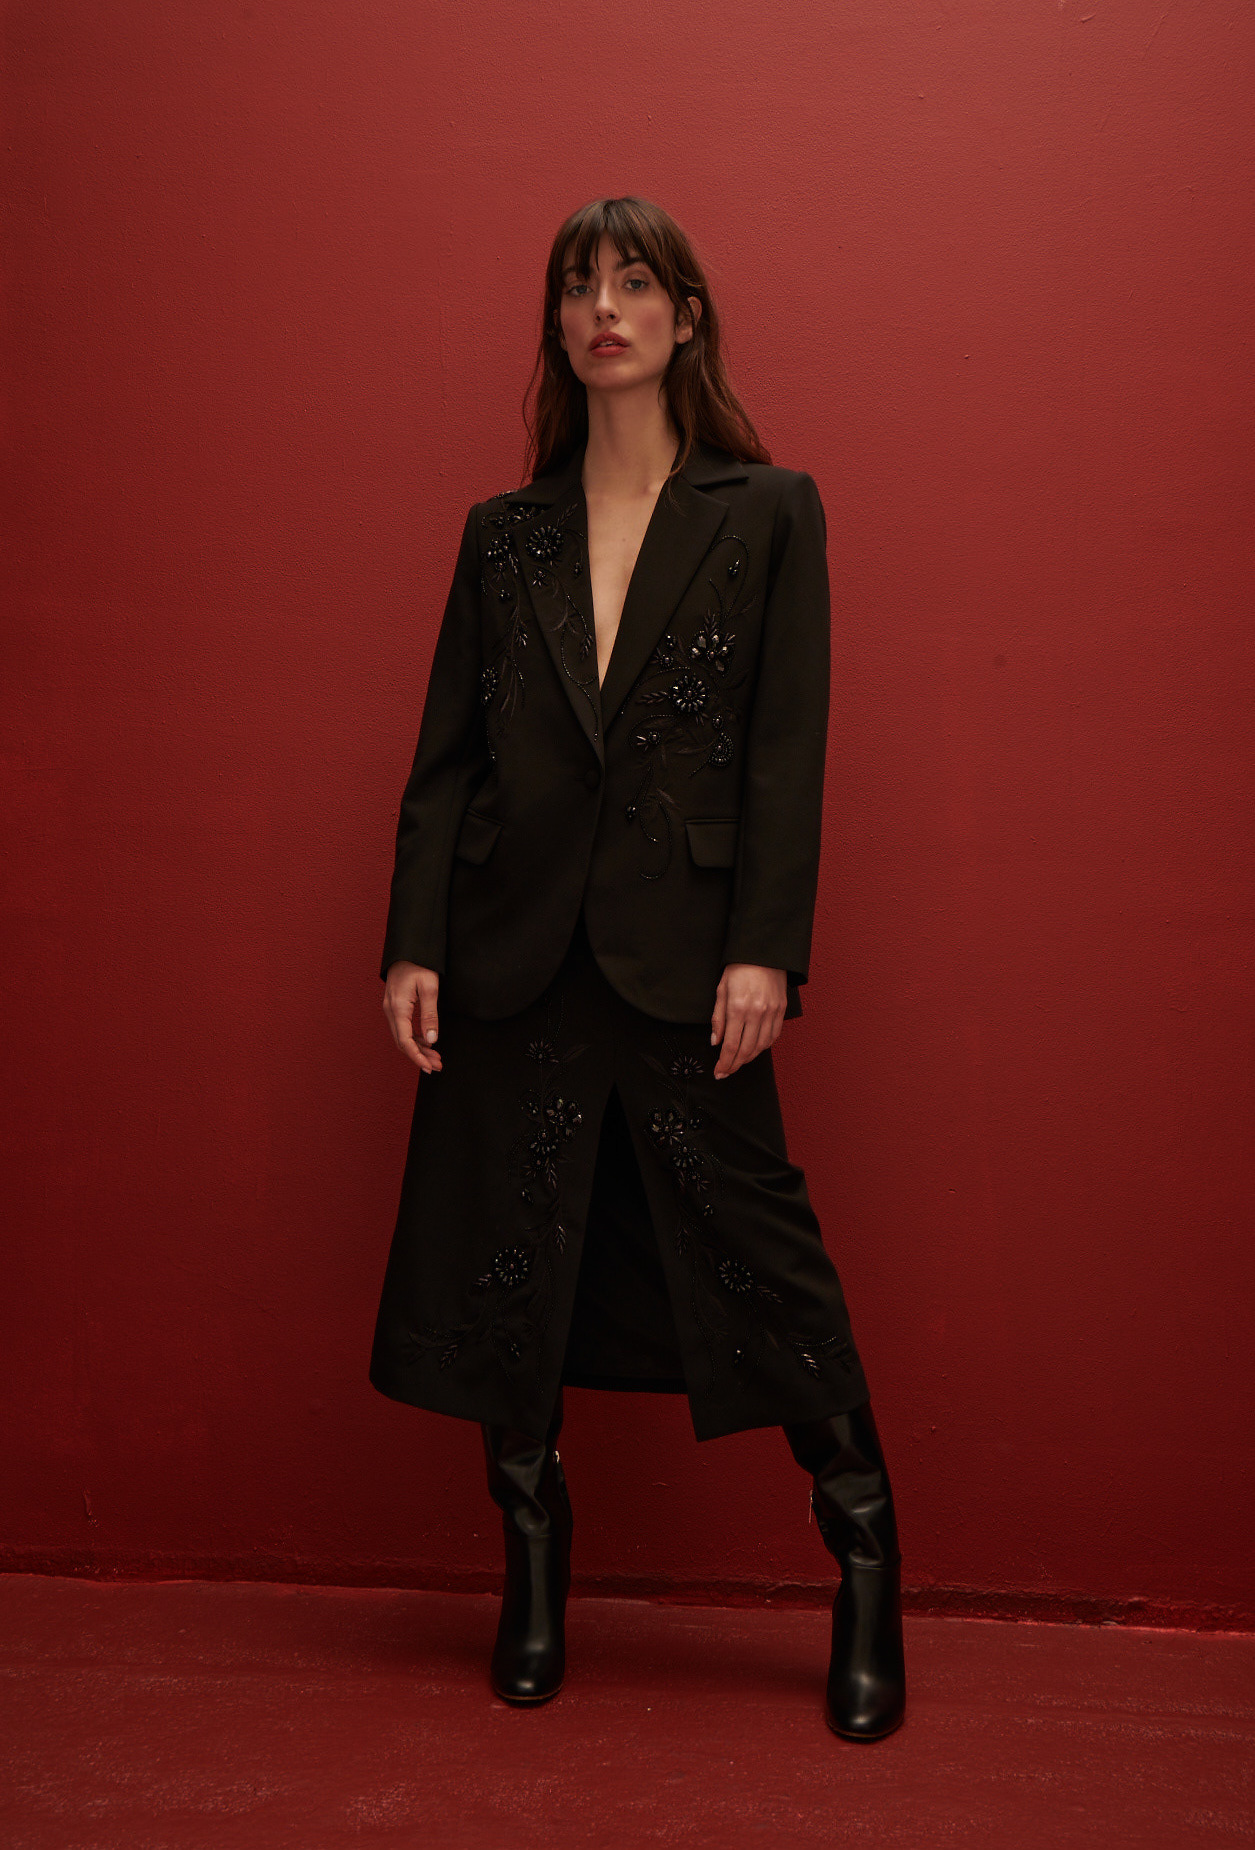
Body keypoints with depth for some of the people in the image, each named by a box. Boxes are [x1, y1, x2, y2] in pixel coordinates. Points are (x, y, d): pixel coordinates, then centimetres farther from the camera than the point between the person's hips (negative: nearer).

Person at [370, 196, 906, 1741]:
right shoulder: (503, 534, 12)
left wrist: (766, 950, -11)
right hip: (519, 953, 3)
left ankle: (866, 1574, 19)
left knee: (755, 1250, 0)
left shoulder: (769, 512, 5)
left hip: (682, 951, -3)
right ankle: (535, 1570, 28)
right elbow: (445, 754, 9)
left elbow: (788, 748, -3)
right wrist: (413, 944, 0)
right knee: (512, 1261, 8)